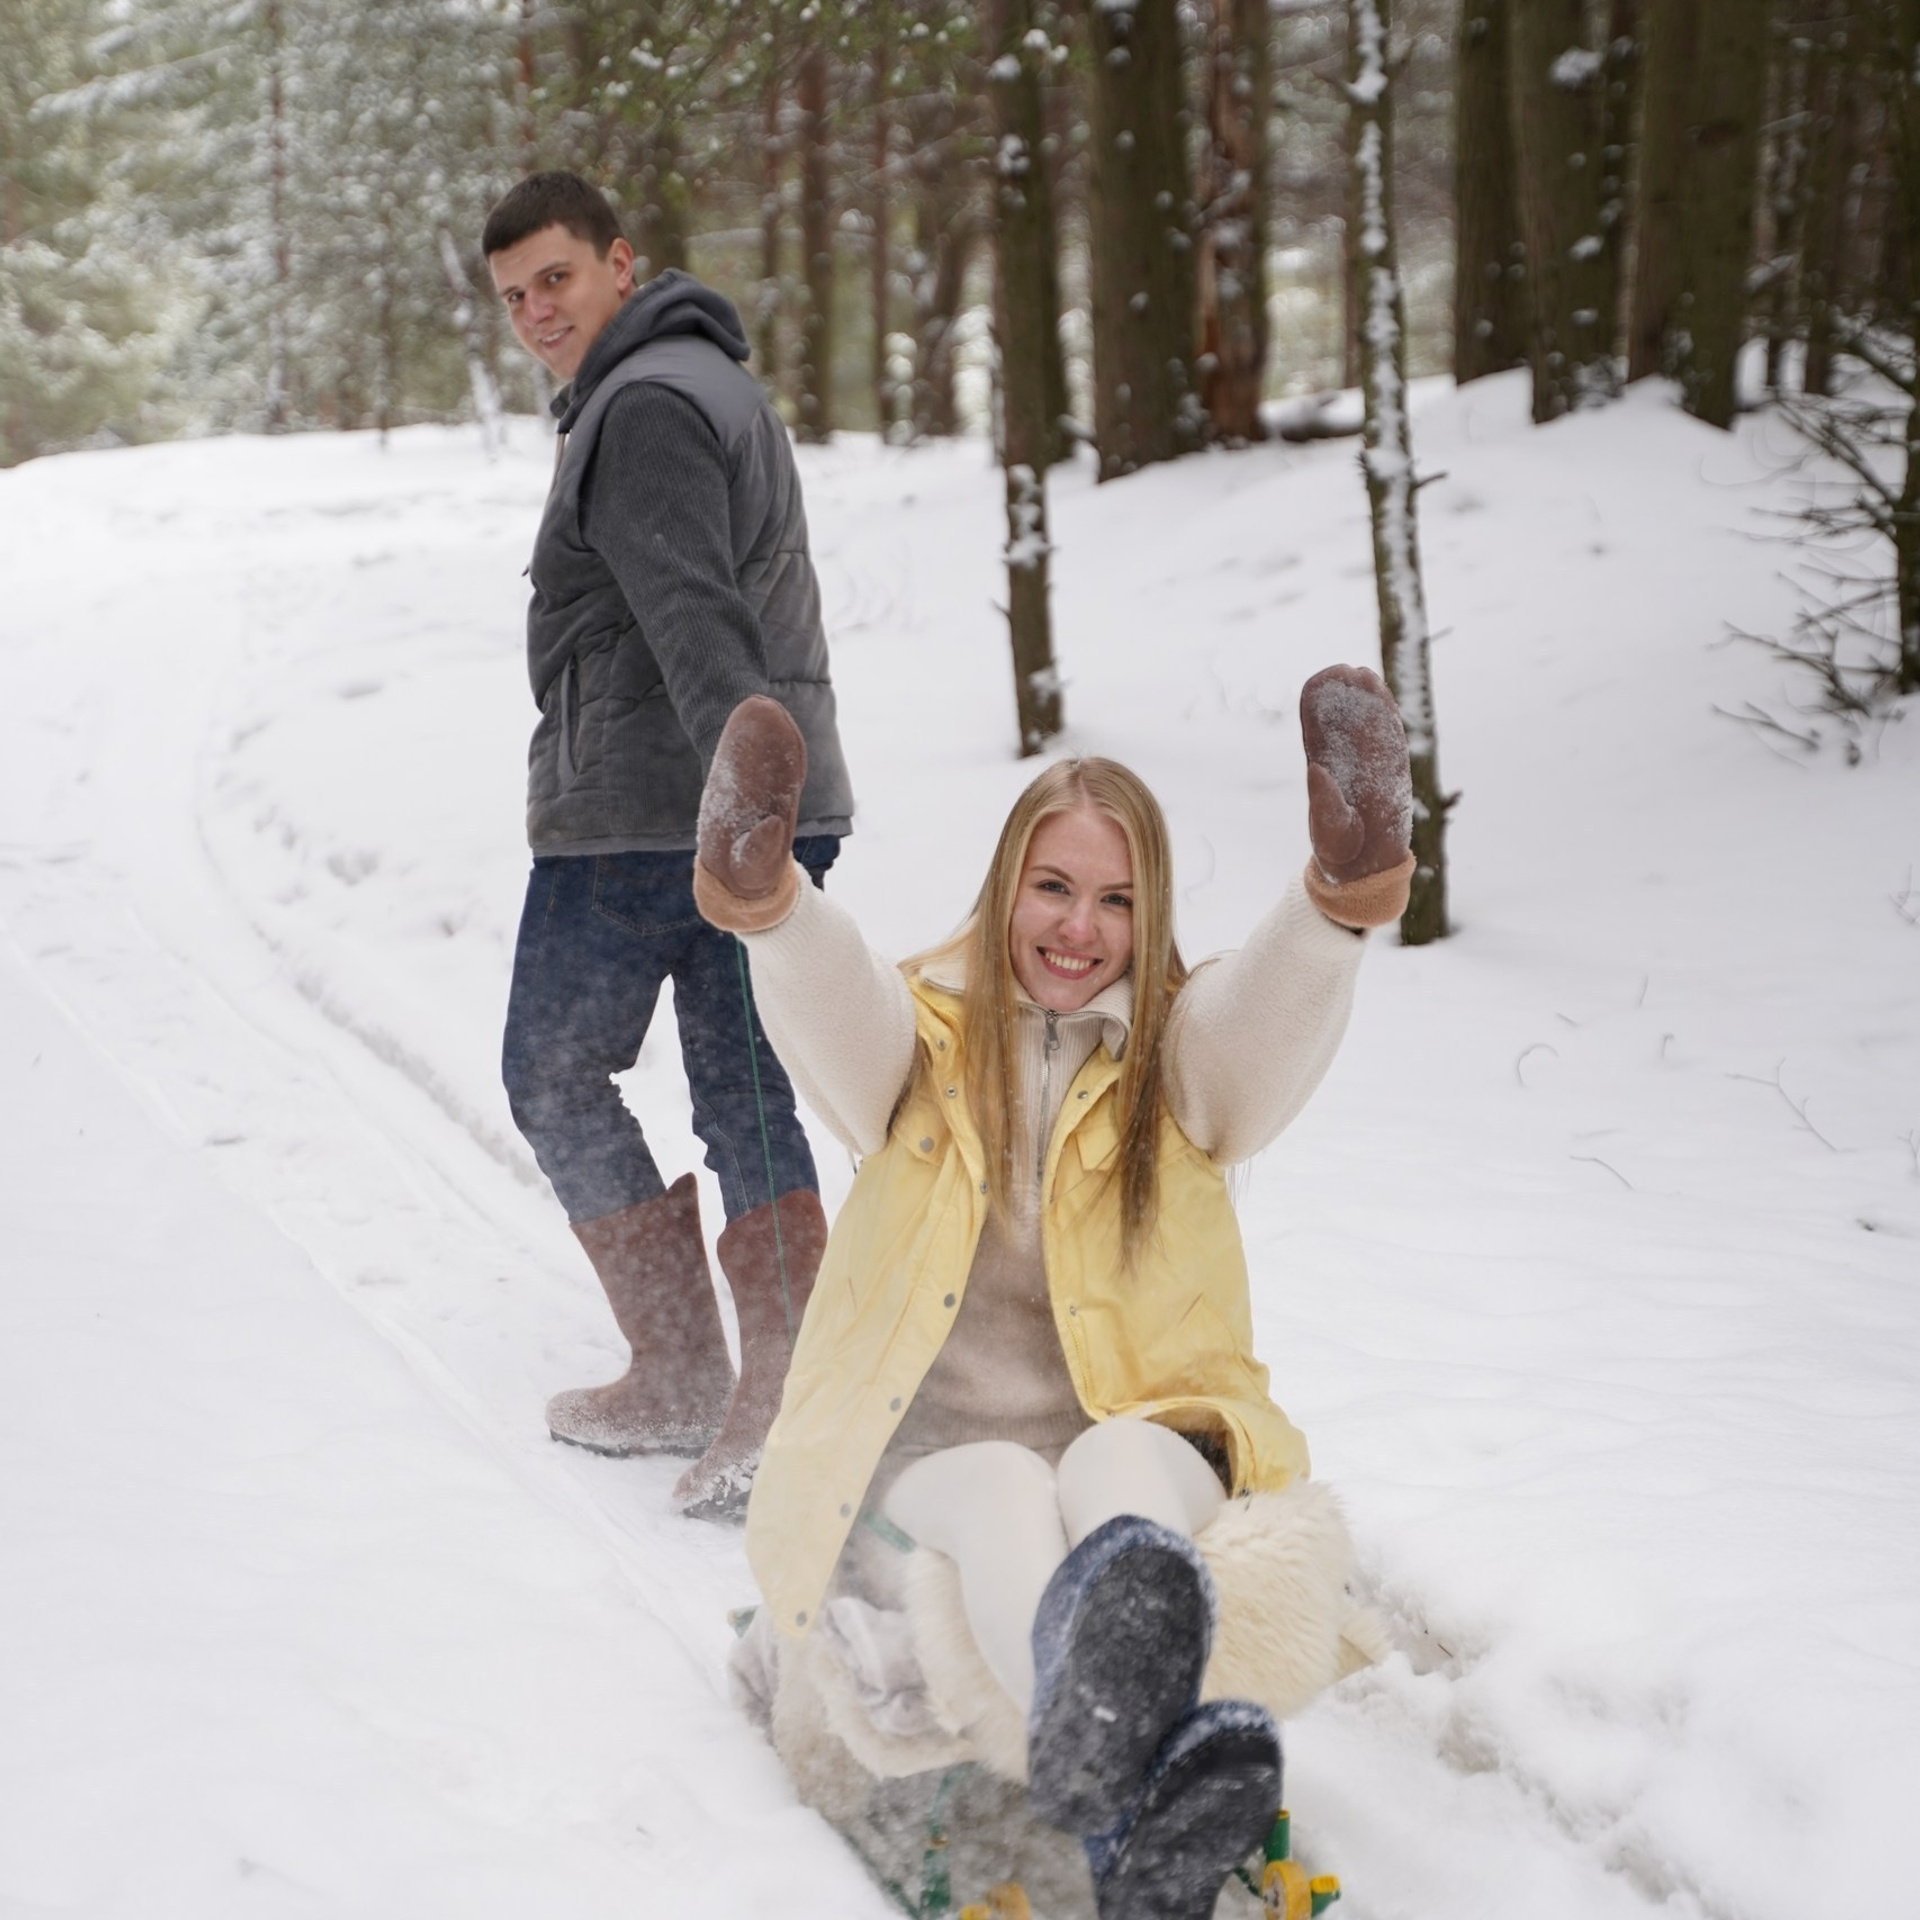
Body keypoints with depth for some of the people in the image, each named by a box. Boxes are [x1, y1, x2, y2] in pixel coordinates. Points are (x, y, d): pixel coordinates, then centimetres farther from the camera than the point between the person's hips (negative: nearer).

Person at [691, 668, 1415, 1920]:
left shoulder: (1182, 1055, 13)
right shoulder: (929, 1043, 13)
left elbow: (1278, 1005, -10)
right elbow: (827, 1000, -10)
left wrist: (1343, 895, -34)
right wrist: (768, 903, -35)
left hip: (1146, 1451, 1)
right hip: (937, 1463, -1)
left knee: (1117, 1460, -35)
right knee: (1006, 1492, -36)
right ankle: (1139, 1813, -70)